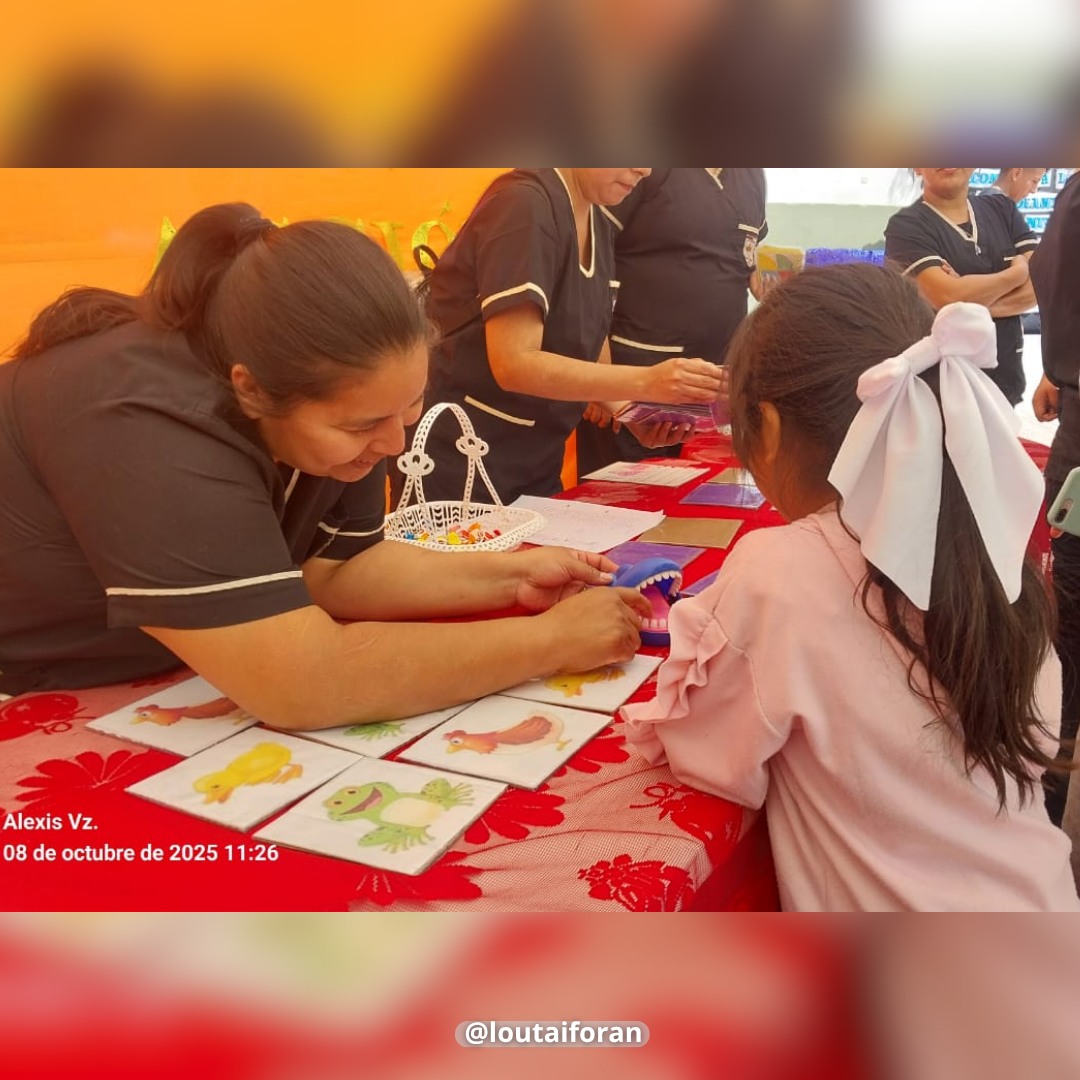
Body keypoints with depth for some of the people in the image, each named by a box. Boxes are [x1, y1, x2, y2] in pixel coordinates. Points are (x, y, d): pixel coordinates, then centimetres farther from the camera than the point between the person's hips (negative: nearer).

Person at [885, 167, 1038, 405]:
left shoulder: (1002, 210, 7)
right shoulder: (907, 225, -9)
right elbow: (948, 297, -23)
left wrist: (975, 307, -19)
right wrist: (1018, 272, -7)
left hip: (1006, 377, 5)